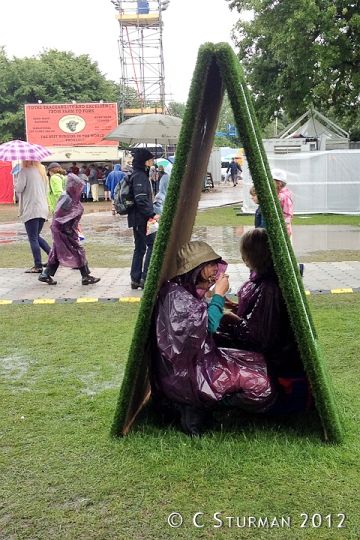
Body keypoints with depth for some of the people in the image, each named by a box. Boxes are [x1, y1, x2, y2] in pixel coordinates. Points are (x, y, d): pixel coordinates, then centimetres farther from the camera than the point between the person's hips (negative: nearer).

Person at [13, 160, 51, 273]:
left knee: (33, 238, -4)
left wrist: (15, 181, 5)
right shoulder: (41, 171, 17)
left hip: (31, 210, -8)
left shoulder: (24, 170, -6)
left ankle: (38, 266, -4)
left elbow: (19, 188, -12)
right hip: (43, 209, 8)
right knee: (36, 236, 18)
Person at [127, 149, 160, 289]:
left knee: (140, 248, 11)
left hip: (137, 218, 10)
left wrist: (150, 214, 17)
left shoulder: (141, 175, 17)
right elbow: (141, 200, -23)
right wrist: (152, 214, -25)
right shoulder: (140, 176, -14)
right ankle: (145, 277, -6)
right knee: (153, 245, -6)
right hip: (142, 218, -10)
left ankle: (135, 279, 13)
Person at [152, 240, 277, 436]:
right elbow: (206, 326, -21)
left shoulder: (189, 291, 10)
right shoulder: (176, 294, -20)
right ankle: (201, 405, -5)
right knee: (259, 383, -14)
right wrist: (219, 294, -13)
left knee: (259, 362, 9)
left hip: (197, 359, 10)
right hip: (184, 374, -10)